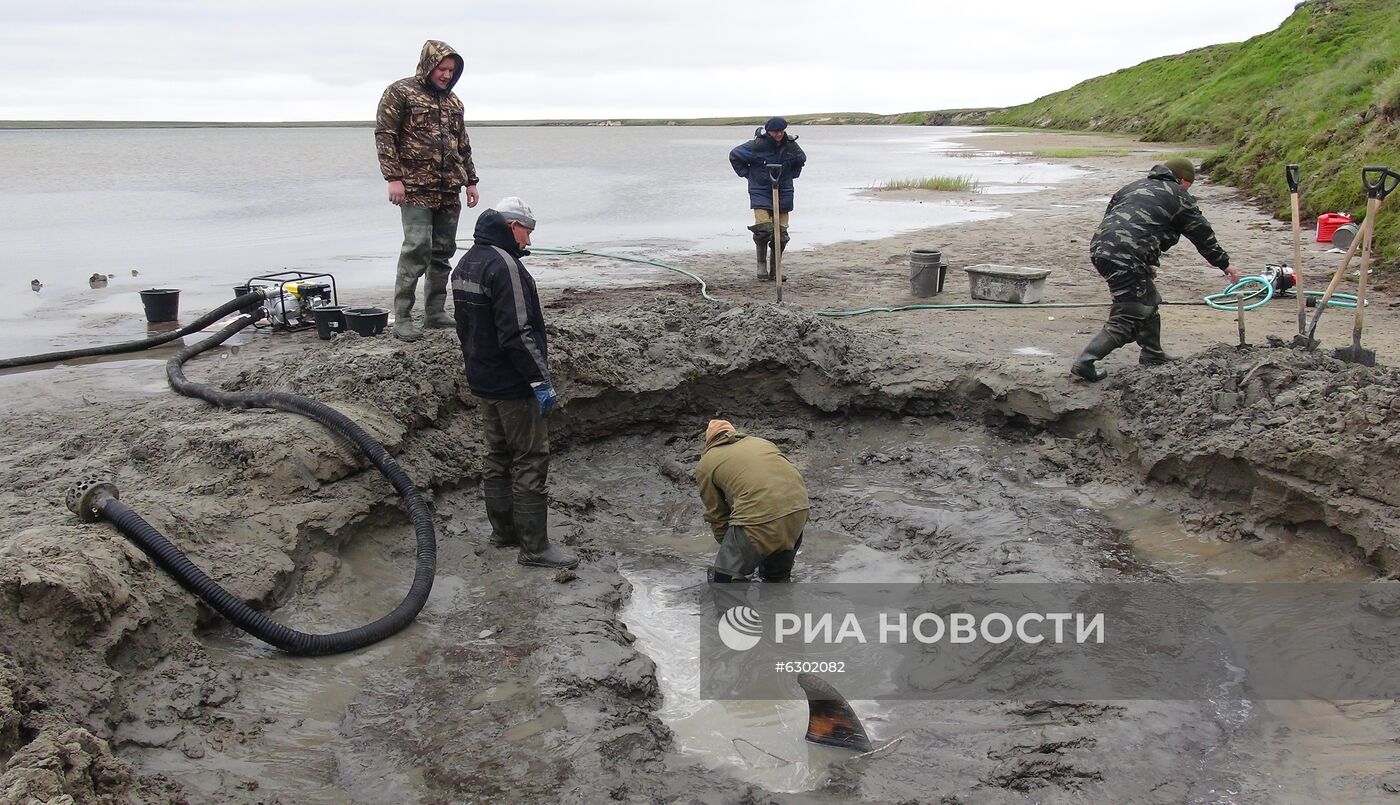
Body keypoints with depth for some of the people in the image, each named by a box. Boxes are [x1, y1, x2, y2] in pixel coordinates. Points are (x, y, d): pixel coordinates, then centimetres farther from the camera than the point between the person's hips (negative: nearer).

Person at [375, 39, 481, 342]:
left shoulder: (453, 101, 18)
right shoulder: (401, 92, -2)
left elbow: (463, 146, 25)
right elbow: (384, 135, -7)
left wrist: (470, 181, 19)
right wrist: (393, 177, -15)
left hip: (449, 191, 7)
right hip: (416, 188, -7)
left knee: (443, 251, 8)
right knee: (417, 248, -14)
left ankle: (435, 312, 16)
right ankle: (402, 317, -9)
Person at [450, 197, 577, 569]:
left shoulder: (466, 264, 12)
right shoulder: (505, 266, -20)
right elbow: (518, 332, -25)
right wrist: (540, 380, -21)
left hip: (482, 382, 10)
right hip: (514, 385, -10)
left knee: (497, 456, 19)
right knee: (530, 461, -3)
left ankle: (503, 531, 30)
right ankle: (534, 547, 1)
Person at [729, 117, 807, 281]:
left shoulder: (791, 146, 0)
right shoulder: (757, 145, -13)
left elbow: (801, 160, 23)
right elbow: (734, 155, 0)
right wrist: (747, 174, 0)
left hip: (783, 193, 4)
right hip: (760, 192, -4)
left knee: (781, 233, 1)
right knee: (763, 229, -16)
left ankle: (774, 269, 14)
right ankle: (761, 264, 4)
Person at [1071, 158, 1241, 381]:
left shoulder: (1134, 186, 27)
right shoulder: (1178, 197, 10)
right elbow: (1203, 235, 18)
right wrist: (1224, 264, 31)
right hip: (1126, 258, -8)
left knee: (1148, 302, 24)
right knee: (1128, 316, -4)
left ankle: (1153, 354, 35)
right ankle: (1084, 362, -12)